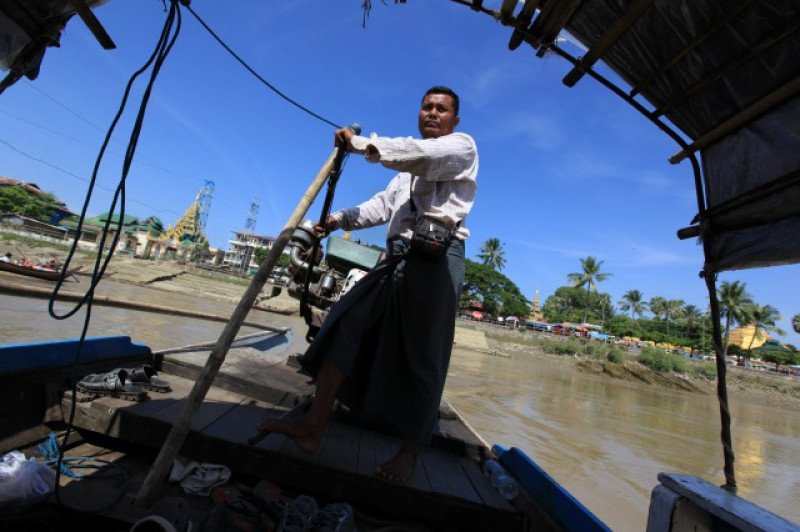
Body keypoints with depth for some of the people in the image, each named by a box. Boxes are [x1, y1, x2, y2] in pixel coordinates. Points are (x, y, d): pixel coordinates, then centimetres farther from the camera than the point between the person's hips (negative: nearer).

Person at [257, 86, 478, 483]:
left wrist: (361, 143, -10)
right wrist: (341, 219, 12)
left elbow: (422, 155, -12)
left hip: (437, 257, -7)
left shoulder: (461, 146, 10)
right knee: (346, 324, -4)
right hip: (398, 257, 7)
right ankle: (313, 425, 1)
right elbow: (382, 204, 25)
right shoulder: (410, 167, 32)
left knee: (422, 356, -4)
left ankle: (410, 453, 12)